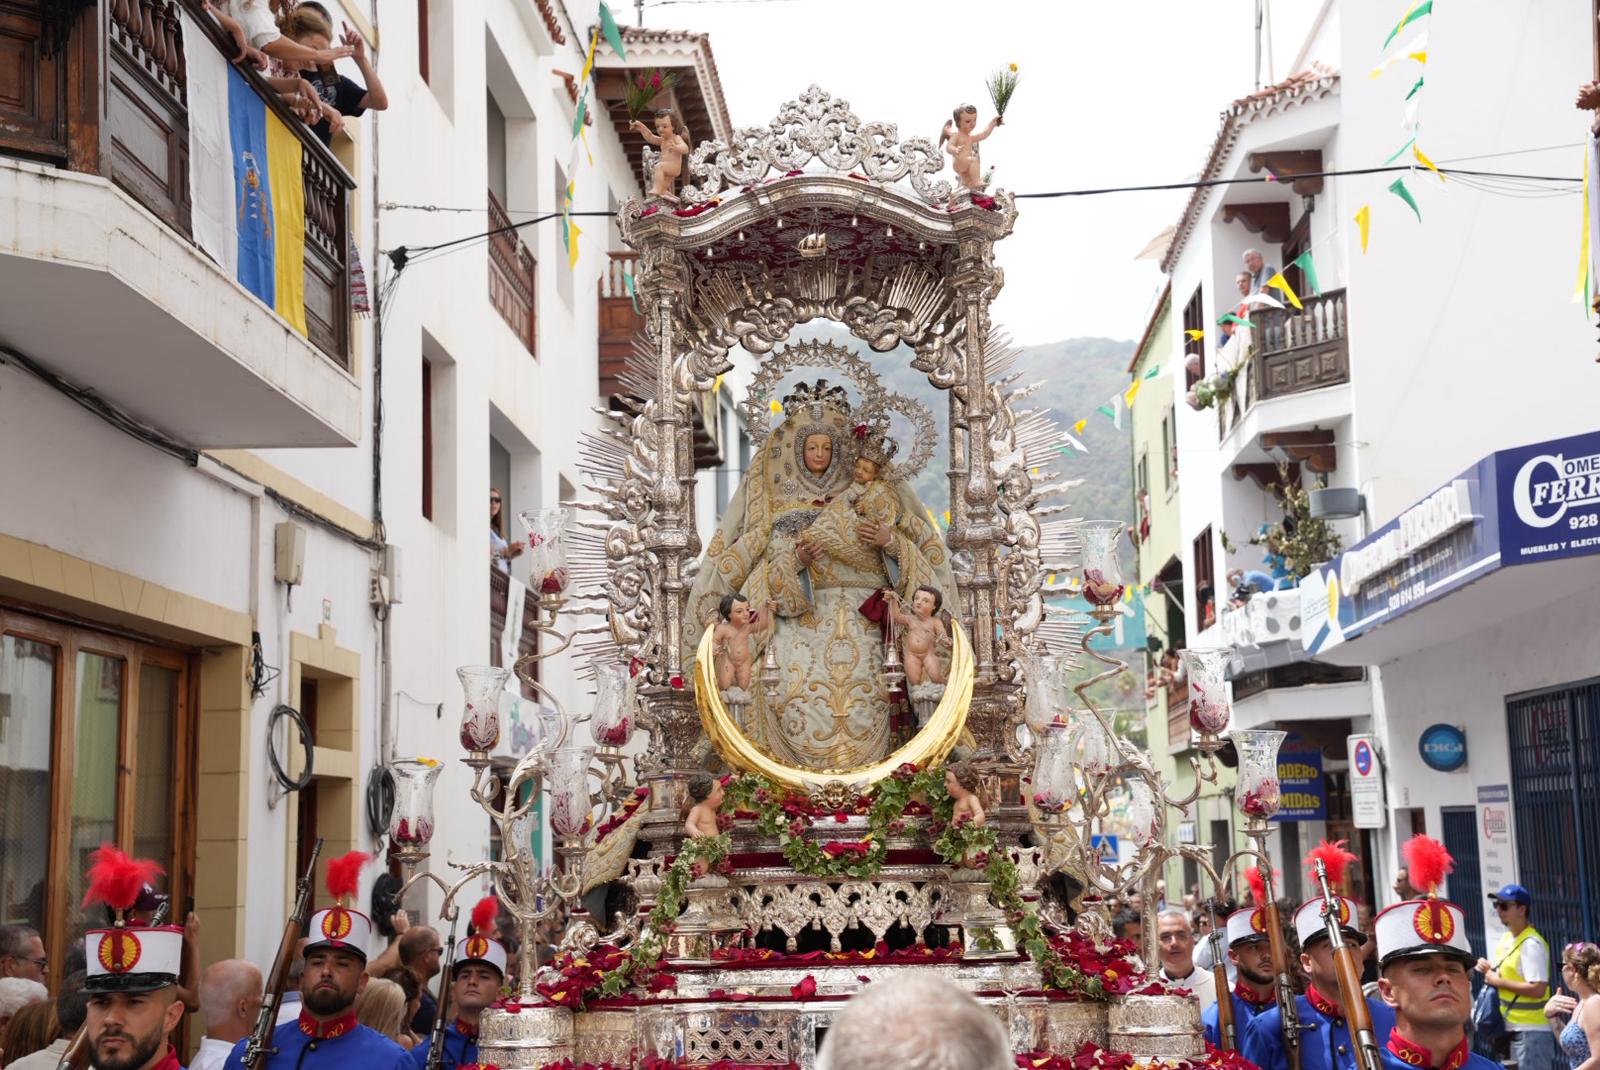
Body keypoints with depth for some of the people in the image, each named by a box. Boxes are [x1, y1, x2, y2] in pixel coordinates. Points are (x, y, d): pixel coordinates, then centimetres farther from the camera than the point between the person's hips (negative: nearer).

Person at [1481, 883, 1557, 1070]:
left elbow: (1538, 989, -25)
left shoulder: (1532, 944, -17)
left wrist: (1499, 982, -18)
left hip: (1531, 1031, -9)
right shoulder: (1506, 938, 11)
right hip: (1514, 1027, 9)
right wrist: (1490, 970, 3)